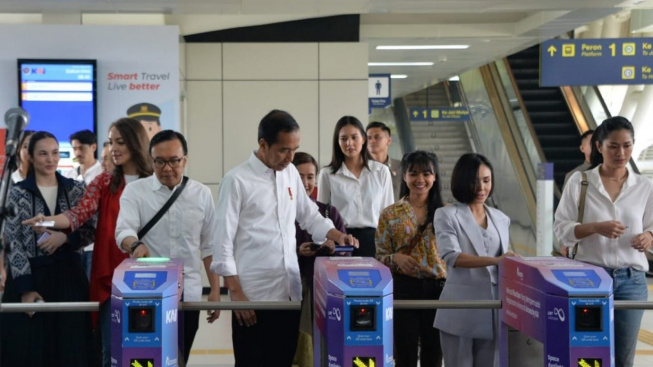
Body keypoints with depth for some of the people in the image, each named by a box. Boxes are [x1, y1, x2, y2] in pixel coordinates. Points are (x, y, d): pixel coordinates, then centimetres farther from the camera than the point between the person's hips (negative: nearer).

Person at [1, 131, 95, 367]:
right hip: (30, 276, -2)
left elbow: (90, 232, 7)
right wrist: (25, 287, -14)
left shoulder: (76, 190, 7)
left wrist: (65, 237, -14)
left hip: (68, 276, 2)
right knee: (28, 348, -1)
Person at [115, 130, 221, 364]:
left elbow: (209, 246, 9)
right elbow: (123, 230, -15)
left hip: (188, 294, 2)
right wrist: (135, 244, -37)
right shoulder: (135, 191, -1)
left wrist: (215, 290, 6)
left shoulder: (202, 194, 5)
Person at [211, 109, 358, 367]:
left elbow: (309, 216, 20)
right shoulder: (237, 180, -9)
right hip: (253, 294, -6)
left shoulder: (291, 173, 9)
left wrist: (337, 235, 1)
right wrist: (235, 292, -12)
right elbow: (223, 241, -9)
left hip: (289, 290, 6)